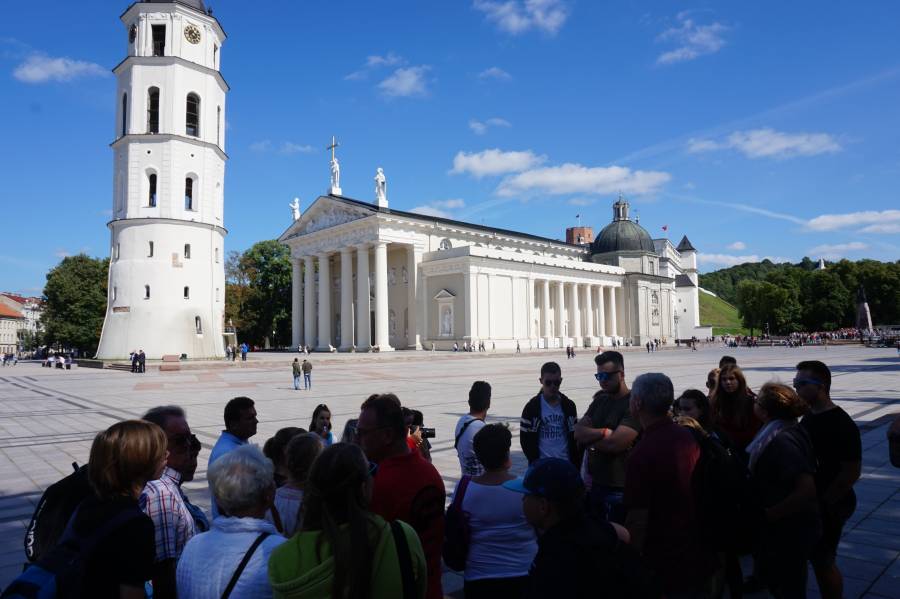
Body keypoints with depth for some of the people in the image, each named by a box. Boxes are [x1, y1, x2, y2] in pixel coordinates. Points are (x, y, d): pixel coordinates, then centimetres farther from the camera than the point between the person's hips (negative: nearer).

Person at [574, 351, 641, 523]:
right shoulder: (600, 400, 10)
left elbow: (614, 444, -23)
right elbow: (578, 432, -2)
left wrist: (589, 437, -7)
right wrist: (604, 432, -18)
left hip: (619, 489, -7)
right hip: (596, 484, 7)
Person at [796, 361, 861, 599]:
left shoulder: (841, 424, -21)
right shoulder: (809, 416, 5)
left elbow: (851, 472, -21)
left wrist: (823, 504, -16)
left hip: (828, 507, -8)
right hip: (809, 502, 8)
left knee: (823, 561, 3)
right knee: (817, 558, 18)